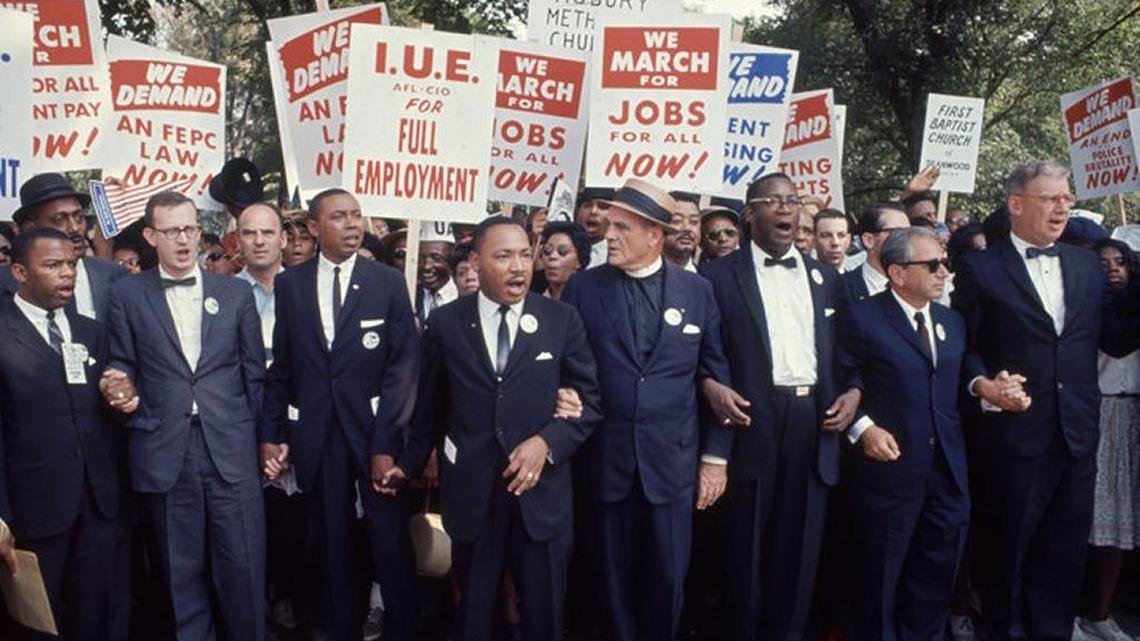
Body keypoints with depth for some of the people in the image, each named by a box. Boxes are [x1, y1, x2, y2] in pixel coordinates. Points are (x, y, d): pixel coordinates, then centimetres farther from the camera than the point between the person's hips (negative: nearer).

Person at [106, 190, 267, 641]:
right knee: (181, 569, 9)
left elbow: (254, 372, 9)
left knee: (243, 564, 3)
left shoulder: (235, 292, 9)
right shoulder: (127, 295, 6)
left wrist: (261, 436, 7)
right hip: (164, 450, 0)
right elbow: (122, 368, 8)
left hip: (231, 447, 0)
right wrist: (131, 409, -6)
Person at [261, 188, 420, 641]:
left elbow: (403, 366, -6)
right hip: (317, 434, 2)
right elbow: (280, 366, 8)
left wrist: (386, 442, -12)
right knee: (334, 548, 11)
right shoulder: (289, 284, 6)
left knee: (391, 544, 3)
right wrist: (271, 433, 2)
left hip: (374, 431, -1)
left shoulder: (389, 282, 0)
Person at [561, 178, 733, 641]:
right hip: (606, 460, 0)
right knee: (614, 578, 11)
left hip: (672, 461, 0)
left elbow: (715, 375, 4)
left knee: (667, 579, 9)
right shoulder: (583, 288, 0)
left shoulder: (697, 290, 2)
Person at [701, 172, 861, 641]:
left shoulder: (825, 277, 16)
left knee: (801, 545, 9)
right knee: (746, 546, 6)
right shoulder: (720, 275, 3)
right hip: (753, 418, -3)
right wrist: (711, 387, -16)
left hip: (814, 417, 4)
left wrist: (853, 391, 0)